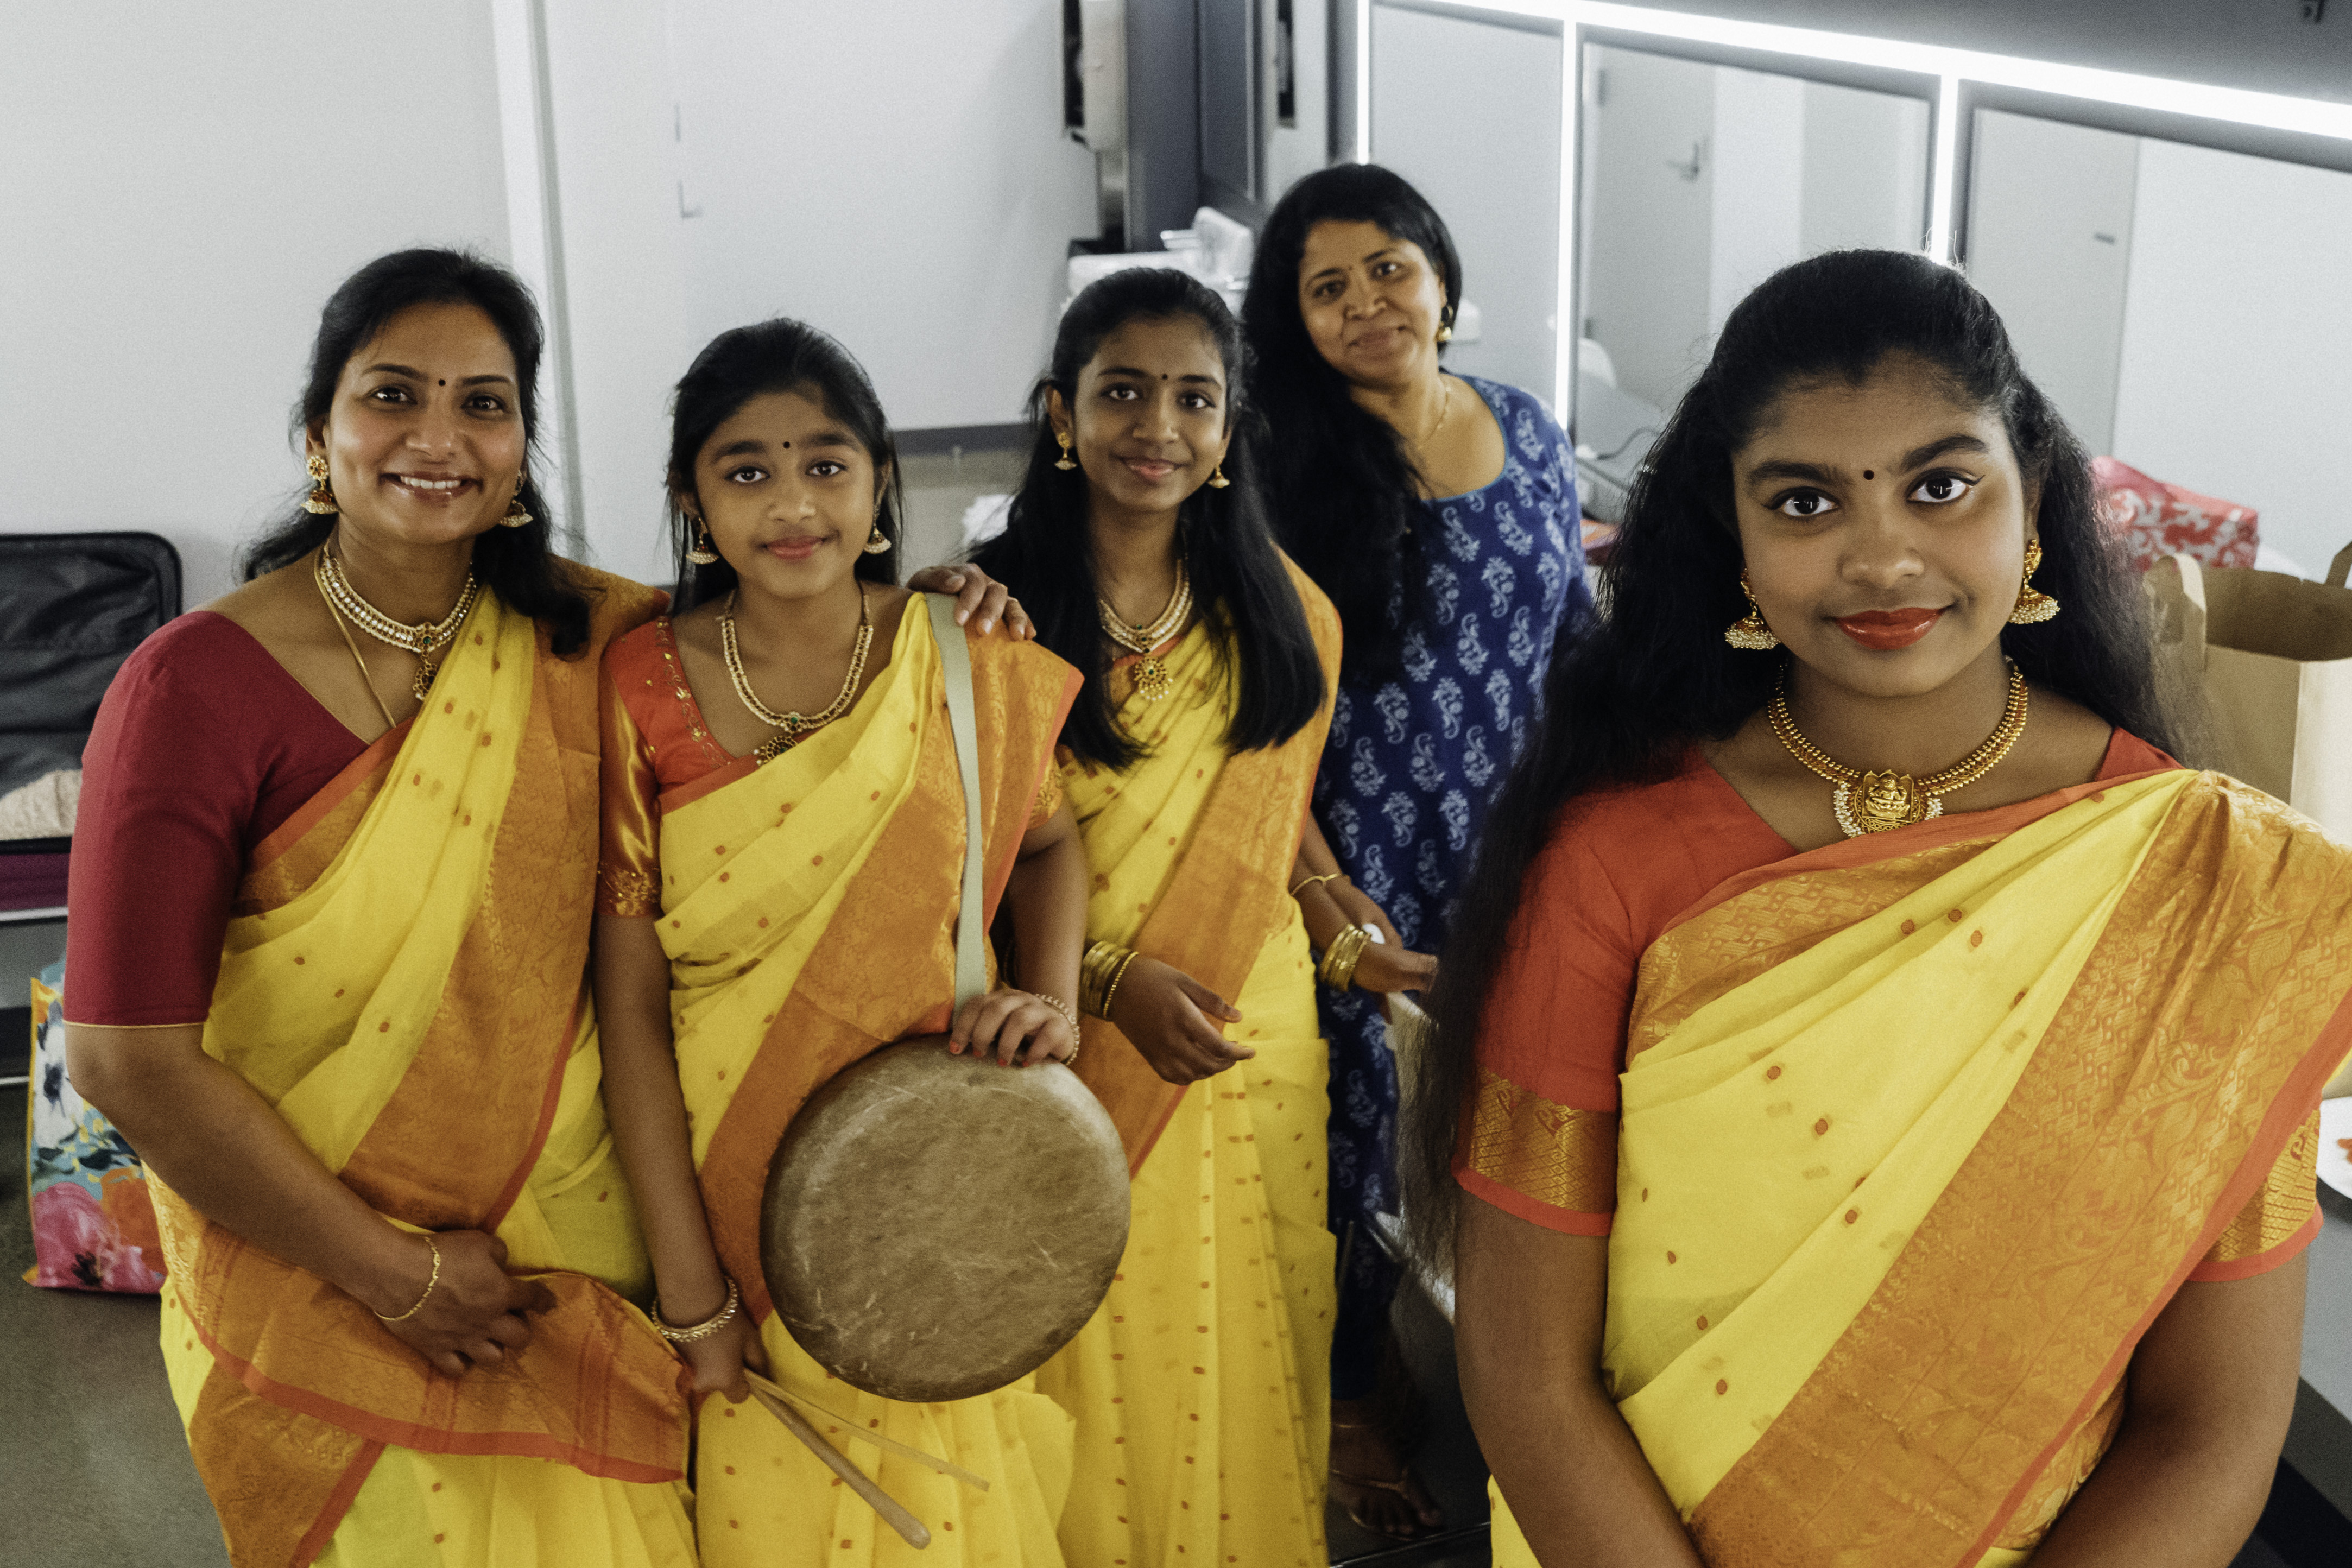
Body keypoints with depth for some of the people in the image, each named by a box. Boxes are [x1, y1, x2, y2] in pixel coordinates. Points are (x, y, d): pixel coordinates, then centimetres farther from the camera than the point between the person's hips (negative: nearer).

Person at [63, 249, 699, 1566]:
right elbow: (129, 1059, -18)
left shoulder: (575, 635, -3)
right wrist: (394, 1275, -14)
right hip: (320, 1302, -4)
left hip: (581, 1249, 4)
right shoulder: (200, 688, -17)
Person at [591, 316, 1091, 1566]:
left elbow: (1049, 839, 12)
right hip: (731, 1194, -1)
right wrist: (690, 1291, -11)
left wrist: (1053, 996, -8)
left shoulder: (972, 662, -7)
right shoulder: (645, 692, -11)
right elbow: (630, 1003, -10)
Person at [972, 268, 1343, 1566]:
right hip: (1066, 1054, -3)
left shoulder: (1282, 617, 4)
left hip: (1252, 1053, 3)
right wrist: (1109, 978, -20)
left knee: (1237, 1375, 12)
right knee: (1083, 1385, 7)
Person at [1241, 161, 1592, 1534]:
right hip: (1365, 865, -4)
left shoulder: (1527, 433, 4)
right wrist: (1323, 890, -18)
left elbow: (1582, 643, 12)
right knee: (1361, 1126, 6)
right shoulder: (1281, 466, -10)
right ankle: (1356, 1406, 29)